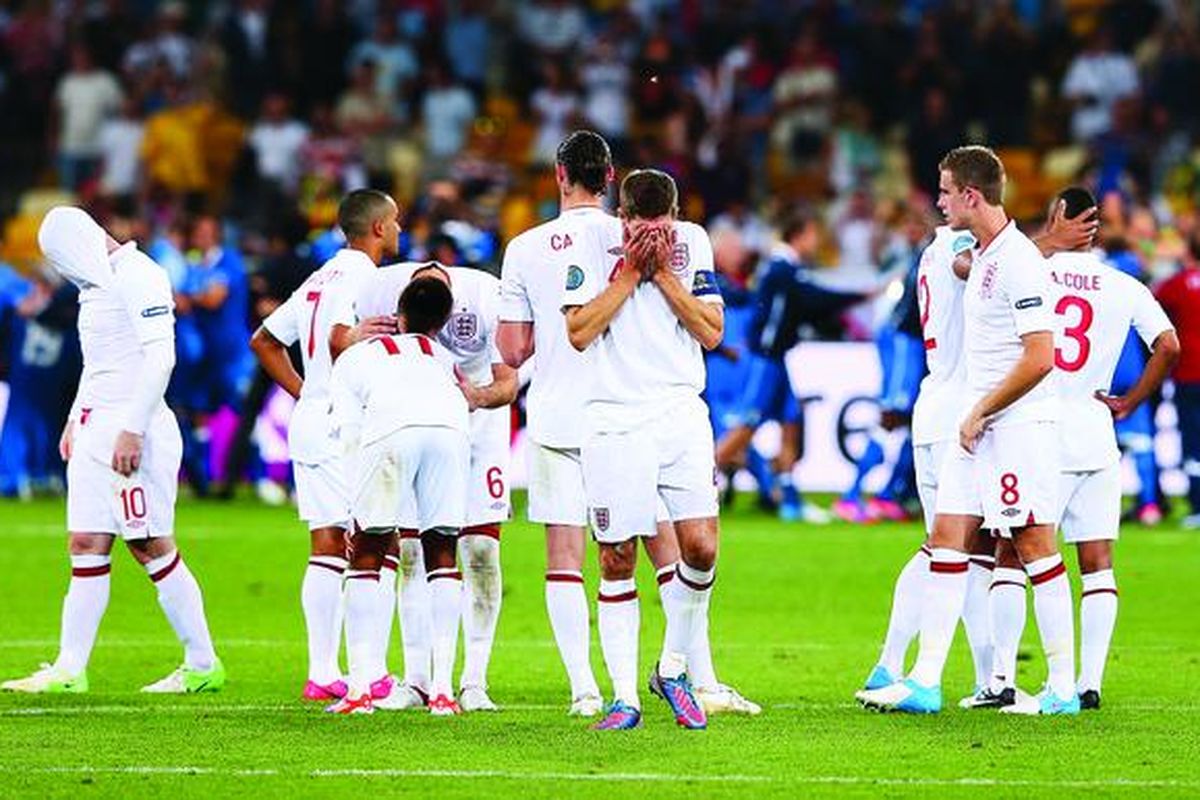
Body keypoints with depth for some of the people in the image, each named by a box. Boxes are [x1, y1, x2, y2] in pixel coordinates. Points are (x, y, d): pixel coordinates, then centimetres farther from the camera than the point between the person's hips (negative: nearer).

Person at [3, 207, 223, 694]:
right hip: (96, 429, 9)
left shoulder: (137, 278, -12)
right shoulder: (97, 283, 18)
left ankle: (203, 665, 1)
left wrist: (132, 429, -22)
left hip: (131, 431, -9)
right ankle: (70, 669, 7)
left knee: (152, 547, -6)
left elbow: (160, 356, -19)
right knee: (87, 547, 6)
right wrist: (76, 420, 23)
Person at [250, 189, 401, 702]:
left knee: (326, 549, 8)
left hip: (309, 421, 9)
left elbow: (264, 340, 24)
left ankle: (322, 673, 7)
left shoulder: (320, 279, 19)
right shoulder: (358, 277, -10)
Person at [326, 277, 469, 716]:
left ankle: (361, 686, 5)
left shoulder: (352, 358, 33)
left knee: (367, 556, 11)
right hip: (449, 429, 2)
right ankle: (442, 688, 9)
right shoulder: (441, 356, 41)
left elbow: (350, 432, 20)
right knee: (442, 553, 15)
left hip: (390, 431, -2)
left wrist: (359, 514, 19)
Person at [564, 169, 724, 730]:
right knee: (617, 560, -2)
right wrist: (630, 272, -12)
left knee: (701, 546, -10)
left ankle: (672, 669, 11)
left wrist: (663, 274, -8)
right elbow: (579, 332, -10)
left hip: (681, 415, 2)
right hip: (614, 422, -2)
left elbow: (711, 332, 1)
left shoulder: (691, 242, 4)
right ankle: (625, 697, 5)